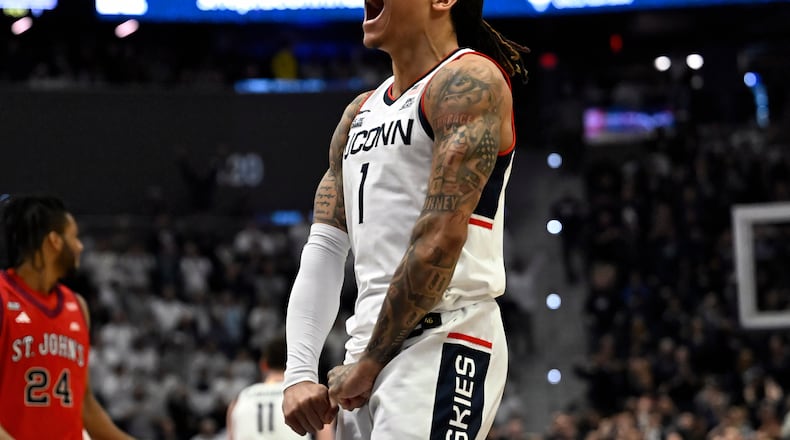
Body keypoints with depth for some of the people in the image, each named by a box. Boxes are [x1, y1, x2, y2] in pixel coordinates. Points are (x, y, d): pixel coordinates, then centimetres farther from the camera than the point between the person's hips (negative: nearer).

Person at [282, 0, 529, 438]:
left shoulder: (467, 82, -7)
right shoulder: (360, 113, 20)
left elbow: (440, 239, -16)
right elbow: (325, 249, 17)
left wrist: (369, 363, -12)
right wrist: (299, 372, 4)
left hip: (442, 344, -9)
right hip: (369, 351, 9)